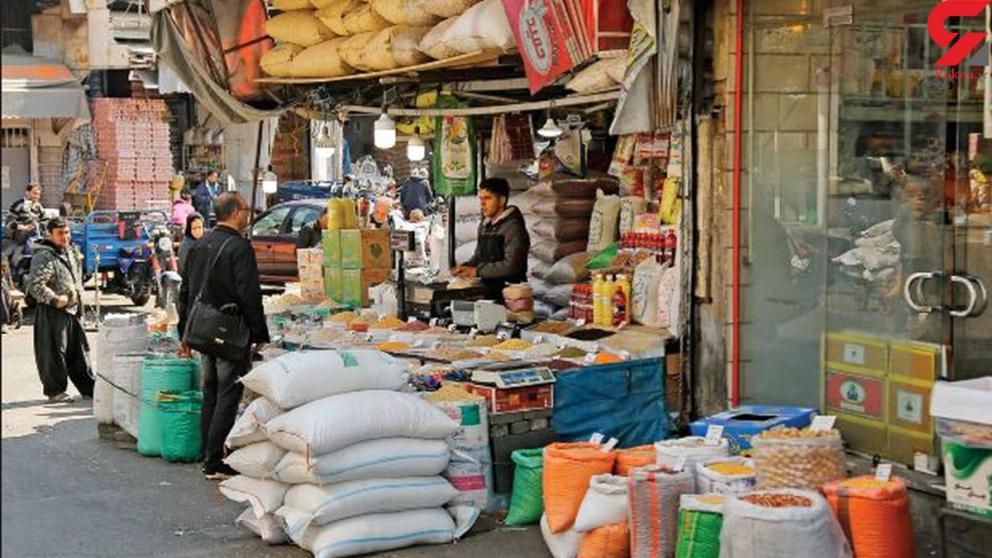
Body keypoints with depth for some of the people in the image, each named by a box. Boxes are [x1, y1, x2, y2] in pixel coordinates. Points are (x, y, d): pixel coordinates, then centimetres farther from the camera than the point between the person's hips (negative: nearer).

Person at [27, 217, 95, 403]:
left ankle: (88, 386, 22)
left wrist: (79, 299, 17)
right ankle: (55, 391, 6)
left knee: (79, 349, 14)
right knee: (54, 352, -2)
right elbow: (34, 285, -24)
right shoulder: (45, 257, -16)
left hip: (72, 310, 9)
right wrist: (55, 299, -21)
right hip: (53, 312, -9)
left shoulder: (71, 252, 13)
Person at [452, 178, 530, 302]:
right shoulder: (485, 225, 15)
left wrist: (477, 271, -16)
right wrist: (465, 266, 3)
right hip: (488, 288, 7)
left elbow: (511, 265, -19)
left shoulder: (513, 227, -11)